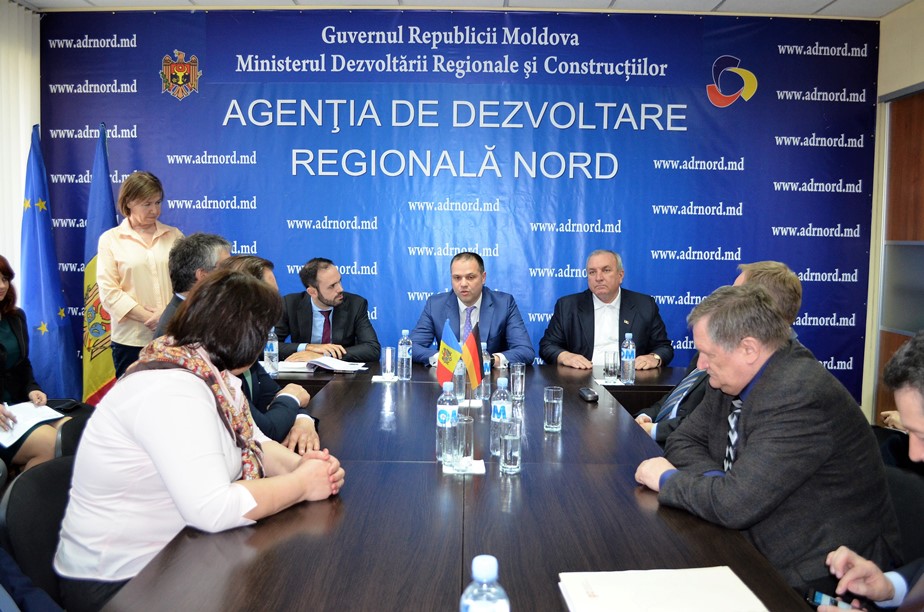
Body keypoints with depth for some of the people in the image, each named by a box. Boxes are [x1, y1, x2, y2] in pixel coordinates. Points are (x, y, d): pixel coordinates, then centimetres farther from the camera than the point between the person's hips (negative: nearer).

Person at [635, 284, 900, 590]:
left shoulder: (797, 396, -26)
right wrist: (716, 480, -12)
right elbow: (683, 441, 9)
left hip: (817, 578, -7)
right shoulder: (732, 381, 1)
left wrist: (667, 479, -12)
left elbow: (735, 504, -30)